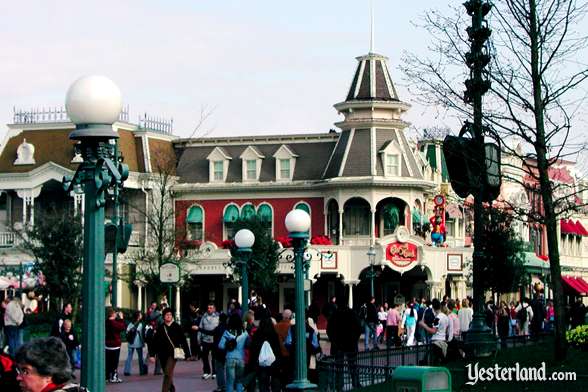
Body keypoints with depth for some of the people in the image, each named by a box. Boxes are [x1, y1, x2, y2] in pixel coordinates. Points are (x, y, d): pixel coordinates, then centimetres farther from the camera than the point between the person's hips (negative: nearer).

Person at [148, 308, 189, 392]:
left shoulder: (176, 327, -2)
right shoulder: (160, 328, 3)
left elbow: (183, 340, 2)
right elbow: (154, 342, 3)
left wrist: (187, 352, 2)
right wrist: (152, 355, -2)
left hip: (172, 354, -3)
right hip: (163, 354, 3)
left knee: (168, 373, -17)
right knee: (167, 374, 16)